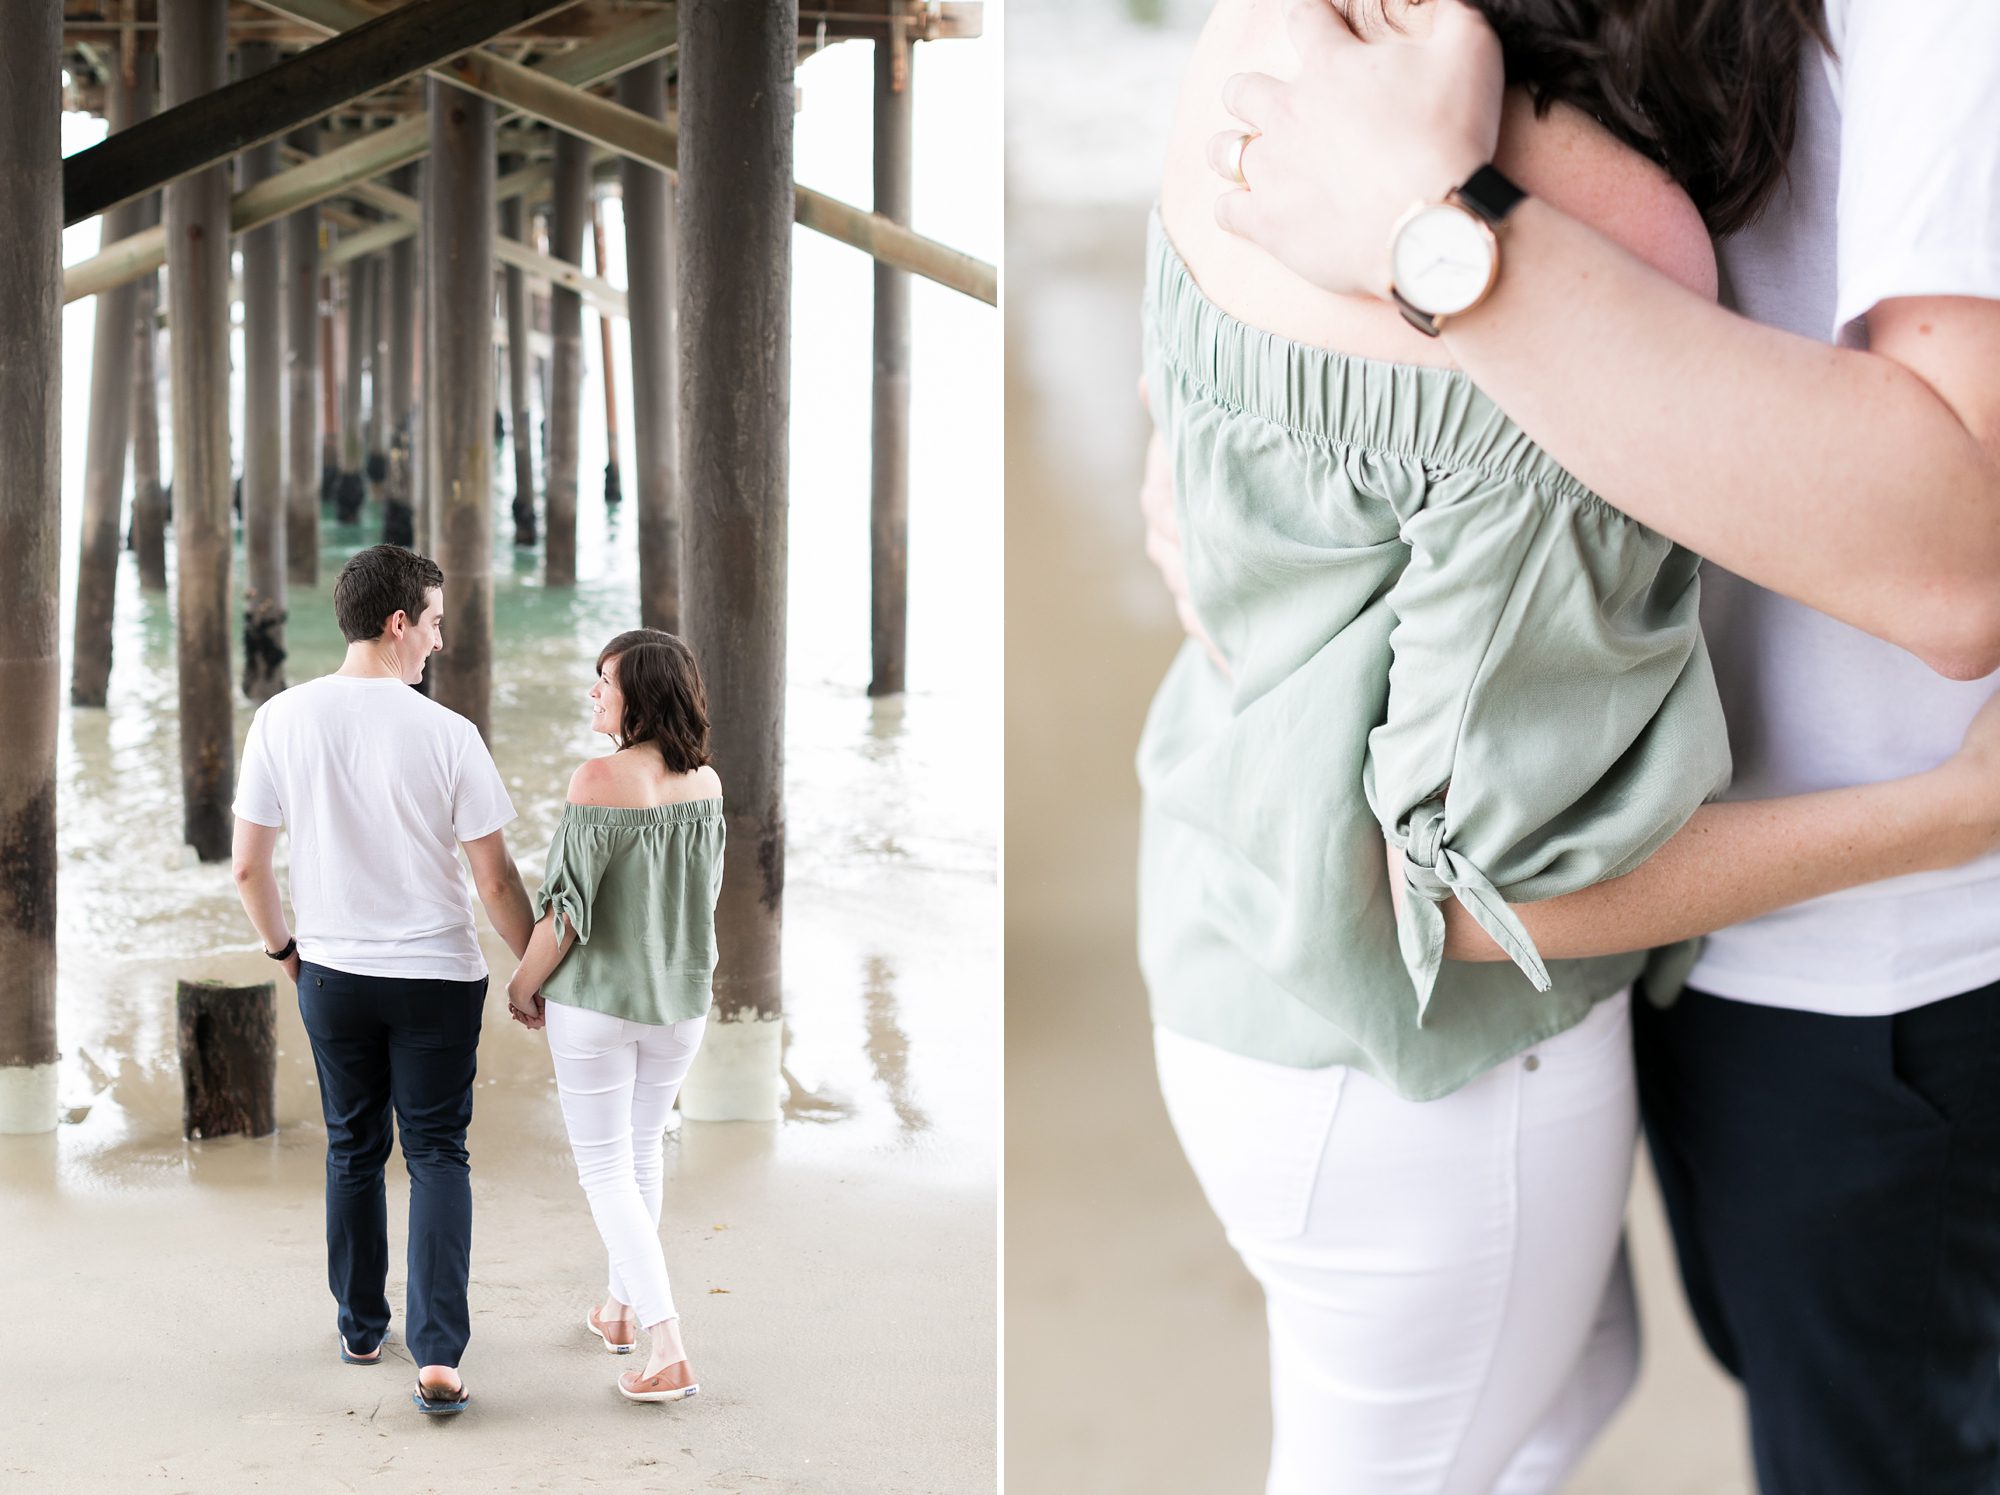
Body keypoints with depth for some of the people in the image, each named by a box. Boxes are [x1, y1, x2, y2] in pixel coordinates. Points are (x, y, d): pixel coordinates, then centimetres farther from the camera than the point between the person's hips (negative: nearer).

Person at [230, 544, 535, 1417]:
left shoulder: (282, 720, -8)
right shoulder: (446, 734, -15)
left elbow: (247, 865, -2)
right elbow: (495, 879, -10)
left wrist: (283, 946, 16)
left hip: (331, 974, 3)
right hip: (437, 975, -3)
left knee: (352, 1150, 19)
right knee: (437, 1155, 5)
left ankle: (361, 1328, 31)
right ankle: (437, 1355, -4)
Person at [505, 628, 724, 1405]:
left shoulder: (601, 778, -22)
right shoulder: (707, 781, -3)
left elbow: (567, 903, -19)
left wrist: (524, 985, -4)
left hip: (597, 999, -6)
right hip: (681, 1000, 6)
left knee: (606, 1168, 3)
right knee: (642, 1152, 23)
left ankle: (665, 1348, -7)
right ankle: (621, 1307, 38)